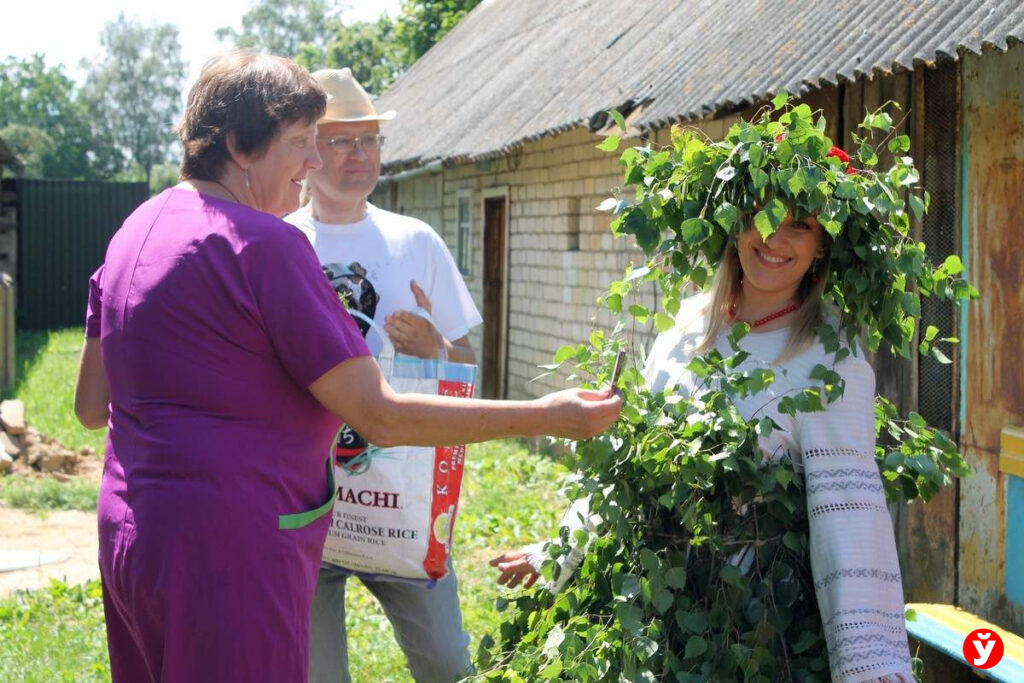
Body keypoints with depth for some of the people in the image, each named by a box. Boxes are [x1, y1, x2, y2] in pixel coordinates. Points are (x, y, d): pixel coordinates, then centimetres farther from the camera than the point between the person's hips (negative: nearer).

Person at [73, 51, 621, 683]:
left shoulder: (135, 231, 10)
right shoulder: (264, 244, -17)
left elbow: (91, 406, 16)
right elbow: (379, 416, -19)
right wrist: (544, 417, -15)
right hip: (227, 554, -9)